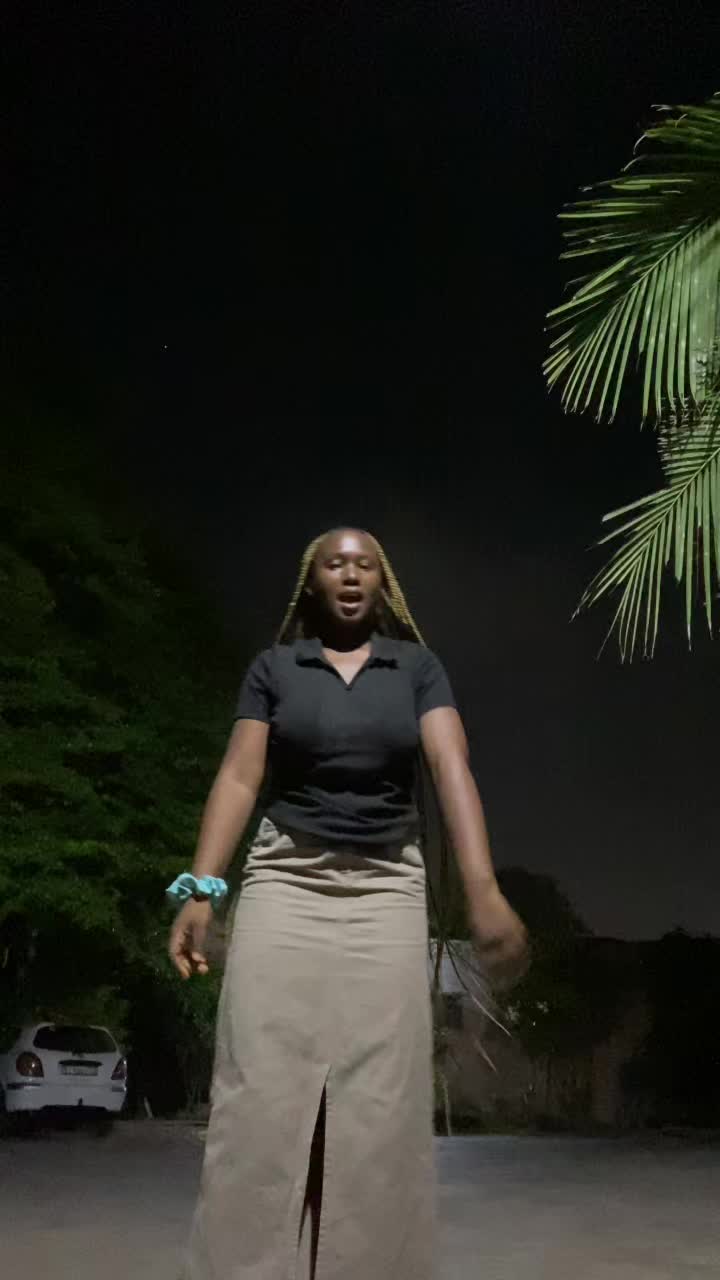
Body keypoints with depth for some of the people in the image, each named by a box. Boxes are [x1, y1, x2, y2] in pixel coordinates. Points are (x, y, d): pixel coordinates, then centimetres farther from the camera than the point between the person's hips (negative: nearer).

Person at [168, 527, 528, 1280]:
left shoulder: (417, 667, 5)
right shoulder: (273, 667, 6)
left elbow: (453, 770, -8)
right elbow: (239, 778, 0)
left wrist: (483, 891, -21)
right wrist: (200, 888, -12)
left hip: (387, 887, 1)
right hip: (284, 880, 0)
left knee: (381, 1109, 1)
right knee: (260, 1099, -3)